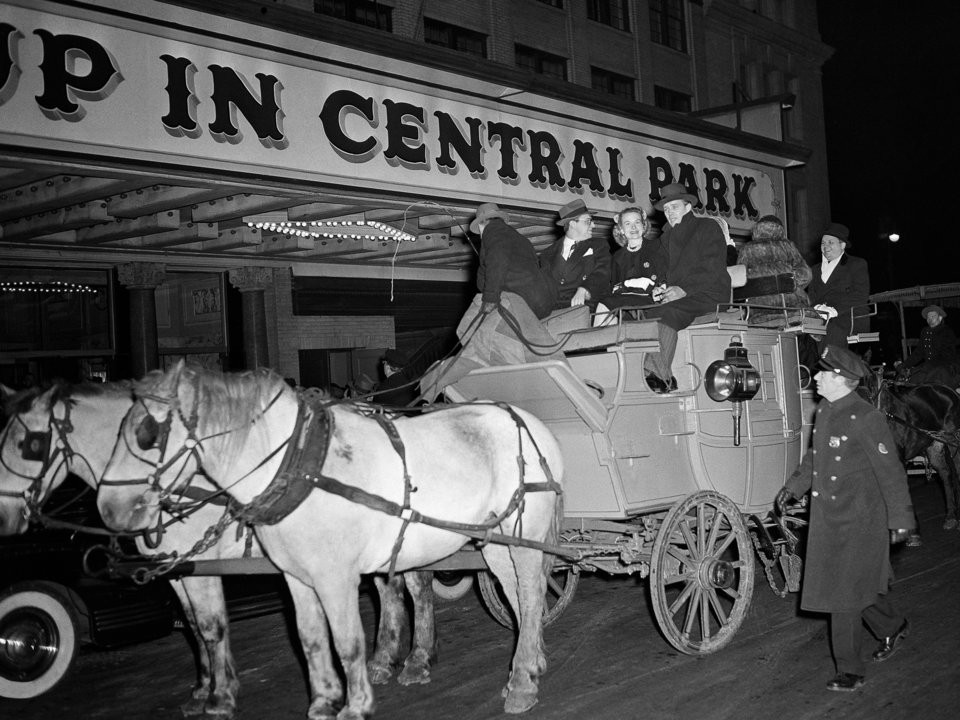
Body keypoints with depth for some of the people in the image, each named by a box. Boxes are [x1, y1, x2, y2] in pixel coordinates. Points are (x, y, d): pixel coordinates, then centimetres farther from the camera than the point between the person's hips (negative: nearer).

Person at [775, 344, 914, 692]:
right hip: (826, 517, 8)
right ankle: (892, 627, 45)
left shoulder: (866, 418, -19)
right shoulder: (824, 412, 6)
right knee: (859, 584, 21)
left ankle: (850, 670, 9)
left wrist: (900, 520, -11)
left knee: (846, 591, -3)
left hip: (858, 520, -8)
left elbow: (890, 472, -14)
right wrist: (793, 487, 14)